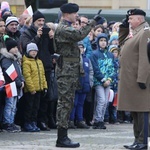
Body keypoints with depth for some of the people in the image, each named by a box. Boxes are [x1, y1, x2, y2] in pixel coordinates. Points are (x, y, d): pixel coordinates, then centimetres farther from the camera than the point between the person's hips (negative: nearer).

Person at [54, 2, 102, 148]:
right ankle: (62, 138, -10)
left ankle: (62, 137, 13)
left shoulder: (67, 28, 19)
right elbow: (79, 35, -31)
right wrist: (92, 21, -27)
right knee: (65, 103, -10)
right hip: (66, 70, -11)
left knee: (67, 103, 10)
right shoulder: (62, 29, -14)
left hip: (71, 70, 11)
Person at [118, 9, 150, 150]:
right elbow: (122, 43, 33)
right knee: (134, 111, 13)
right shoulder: (135, 32, 16)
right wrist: (124, 27, 18)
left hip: (138, 79, -10)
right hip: (130, 79, 10)